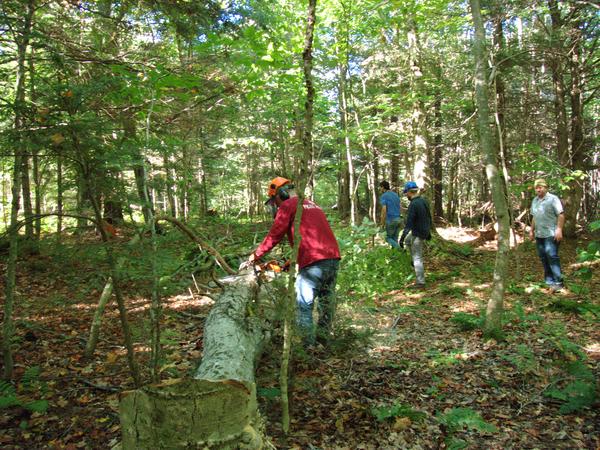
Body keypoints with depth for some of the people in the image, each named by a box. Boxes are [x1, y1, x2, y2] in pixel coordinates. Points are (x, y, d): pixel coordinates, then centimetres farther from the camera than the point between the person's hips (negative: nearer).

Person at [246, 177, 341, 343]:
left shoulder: (287, 206, 2)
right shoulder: (311, 204, 27)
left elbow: (274, 236, 1)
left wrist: (255, 255, 13)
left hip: (314, 262, -8)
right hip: (333, 257, 8)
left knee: (304, 306, 1)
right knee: (327, 302, 17)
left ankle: (308, 344, 3)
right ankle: (324, 338, 27)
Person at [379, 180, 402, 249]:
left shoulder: (384, 196, -9)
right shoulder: (395, 195, 15)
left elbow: (384, 210, -17)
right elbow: (399, 207, 17)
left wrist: (382, 223, -11)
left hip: (391, 220, -7)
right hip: (398, 219, 7)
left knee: (388, 238, 7)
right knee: (395, 239, 13)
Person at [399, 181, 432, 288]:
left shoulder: (413, 205, -23)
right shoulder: (423, 200, 4)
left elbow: (408, 224, -26)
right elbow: (429, 217, 14)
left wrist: (401, 238, -22)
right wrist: (429, 231, 26)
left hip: (418, 234, -9)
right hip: (425, 231, 9)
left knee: (417, 258, -1)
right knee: (408, 240, 31)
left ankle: (420, 282, 4)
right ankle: (415, 260, 32)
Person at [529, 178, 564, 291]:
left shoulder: (553, 198, -6)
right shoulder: (535, 201, 15)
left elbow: (561, 215, -11)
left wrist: (559, 229, -18)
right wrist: (531, 230, 20)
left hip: (551, 234, -7)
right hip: (539, 235, 7)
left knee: (552, 256, -10)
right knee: (543, 257, 9)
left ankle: (558, 282, -5)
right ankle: (549, 281, 19)